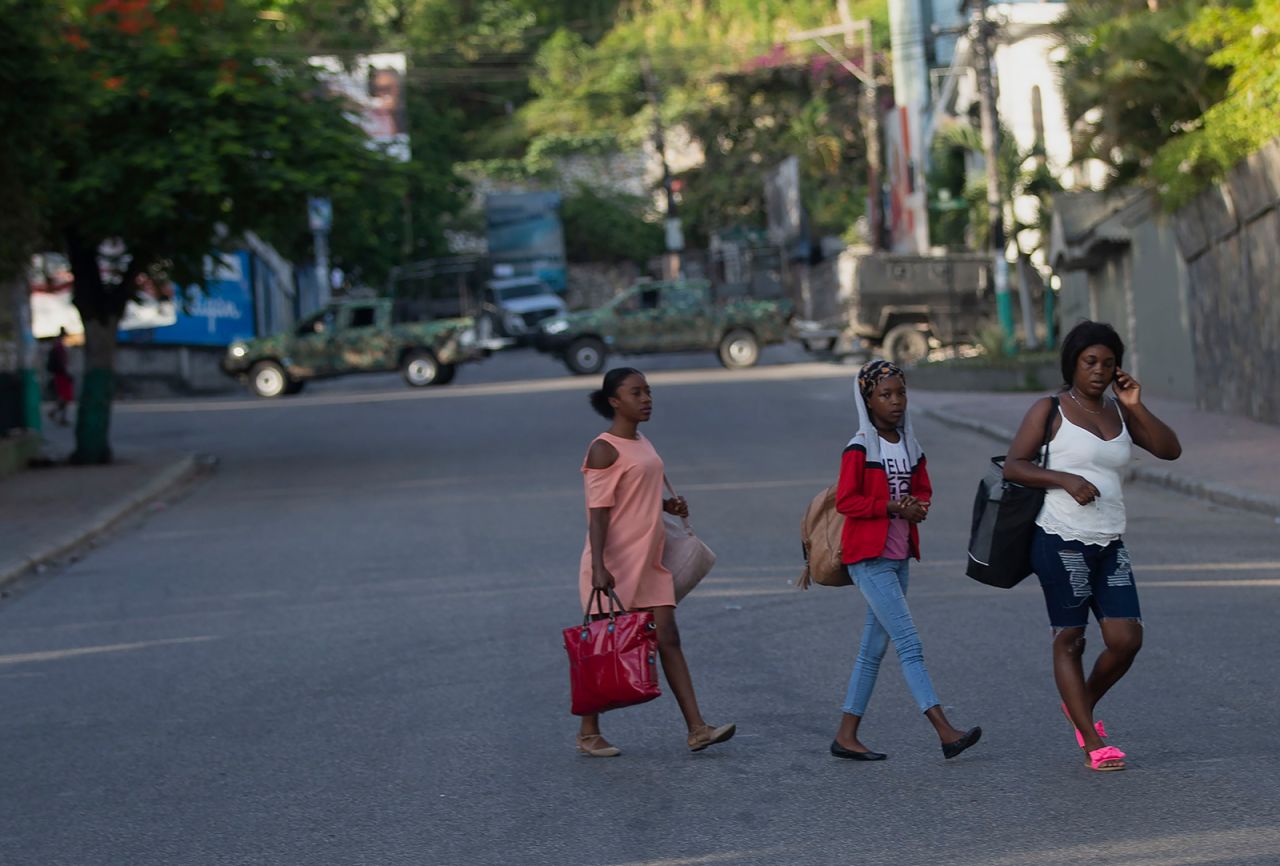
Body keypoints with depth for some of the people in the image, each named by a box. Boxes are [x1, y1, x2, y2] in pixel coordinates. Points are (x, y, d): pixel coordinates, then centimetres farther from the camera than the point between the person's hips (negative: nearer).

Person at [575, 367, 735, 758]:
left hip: (649, 560, 8)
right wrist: (598, 567, -25)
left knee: (668, 640, 2)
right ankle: (588, 732, 14)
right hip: (615, 563, -8)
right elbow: (598, 511, -18)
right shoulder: (604, 449, -13)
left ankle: (697, 728, -1)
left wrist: (667, 505, 6)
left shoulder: (642, 444, 13)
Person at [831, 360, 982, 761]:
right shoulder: (860, 448, -11)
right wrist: (892, 506, -20)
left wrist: (918, 505, -2)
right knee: (909, 644, -12)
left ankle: (846, 736, 16)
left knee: (874, 648, 10)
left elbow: (923, 489, 20)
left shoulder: (910, 446, 10)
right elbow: (845, 501, -15)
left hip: (898, 558, 8)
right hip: (869, 559, -8)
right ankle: (946, 732, -17)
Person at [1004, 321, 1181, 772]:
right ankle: (1093, 743, 4)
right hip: (1062, 543, -5)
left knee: (1127, 638, -3)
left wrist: (1136, 407, -4)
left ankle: (1082, 707, 23)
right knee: (1070, 640, -1)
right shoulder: (1050, 410, -1)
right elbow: (1013, 466, -5)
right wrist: (1066, 479, -18)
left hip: (1110, 546, 5)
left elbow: (1170, 449, 7)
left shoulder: (1119, 412, 15)